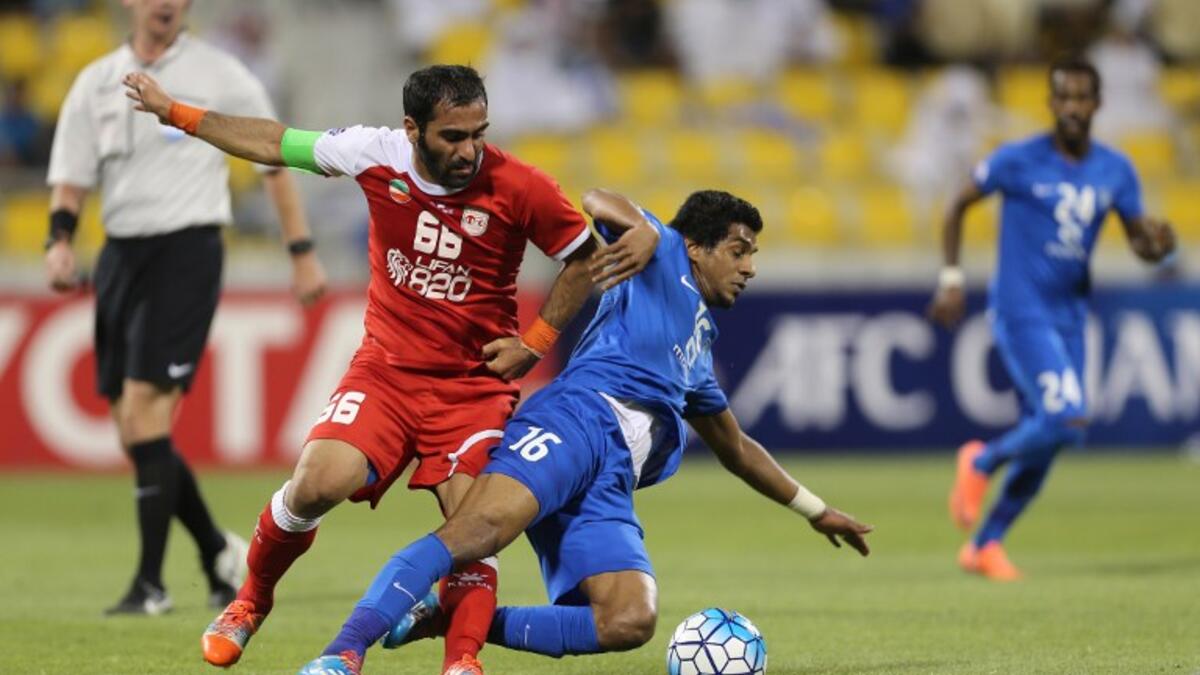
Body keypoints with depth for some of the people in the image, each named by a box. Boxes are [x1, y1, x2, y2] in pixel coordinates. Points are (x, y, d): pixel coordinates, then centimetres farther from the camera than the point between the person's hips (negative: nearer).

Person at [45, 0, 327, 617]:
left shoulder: (219, 76, 0)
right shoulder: (96, 83, 9)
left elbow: (275, 160, 6)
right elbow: (70, 180, 10)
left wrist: (303, 253, 3)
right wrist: (59, 241, -10)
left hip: (188, 248, -5)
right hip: (120, 254, 5)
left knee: (144, 410, -16)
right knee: (131, 428, 4)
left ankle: (151, 584, -13)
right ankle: (218, 552, 24)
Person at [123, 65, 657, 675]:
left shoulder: (518, 188, -15)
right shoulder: (377, 155, -9)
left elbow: (584, 255, 1)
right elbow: (273, 144, 5)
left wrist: (536, 341, -5)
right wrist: (173, 113, 10)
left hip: (474, 383, -1)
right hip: (386, 367, 1)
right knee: (318, 482, -18)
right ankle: (250, 602, 7)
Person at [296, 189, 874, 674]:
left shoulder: (698, 354, 39)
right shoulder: (665, 259, 18)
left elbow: (737, 451, 51)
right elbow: (594, 203, 1)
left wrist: (816, 510, 55)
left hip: (606, 485, 7)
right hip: (577, 420, -7)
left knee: (630, 623, -18)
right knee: (480, 527, -34)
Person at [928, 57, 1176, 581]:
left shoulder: (1116, 171, 5)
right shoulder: (1019, 161, -8)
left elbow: (1140, 243, 8)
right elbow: (958, 206, 2)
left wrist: (1157, 243, -16)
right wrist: (951, 278, -3)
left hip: (1070, 317, 6)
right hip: (1020, 315, -6)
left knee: (1043, 441, 8)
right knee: (1065, 419, -22)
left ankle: (984, 544, 23)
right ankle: (982, 463, 5)